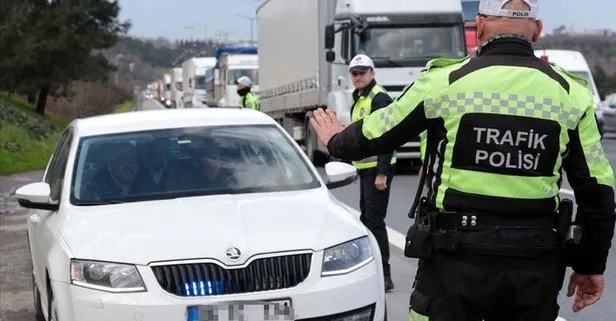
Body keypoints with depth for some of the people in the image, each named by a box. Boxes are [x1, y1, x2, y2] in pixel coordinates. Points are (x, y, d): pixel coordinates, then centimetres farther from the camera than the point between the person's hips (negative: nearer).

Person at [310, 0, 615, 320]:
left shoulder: (446, 81, -7)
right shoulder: (572, 93, -1)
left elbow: (373, 135, 5)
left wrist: (336, 140, 27)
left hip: (457, 257, -2)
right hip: (536, 266, 2)